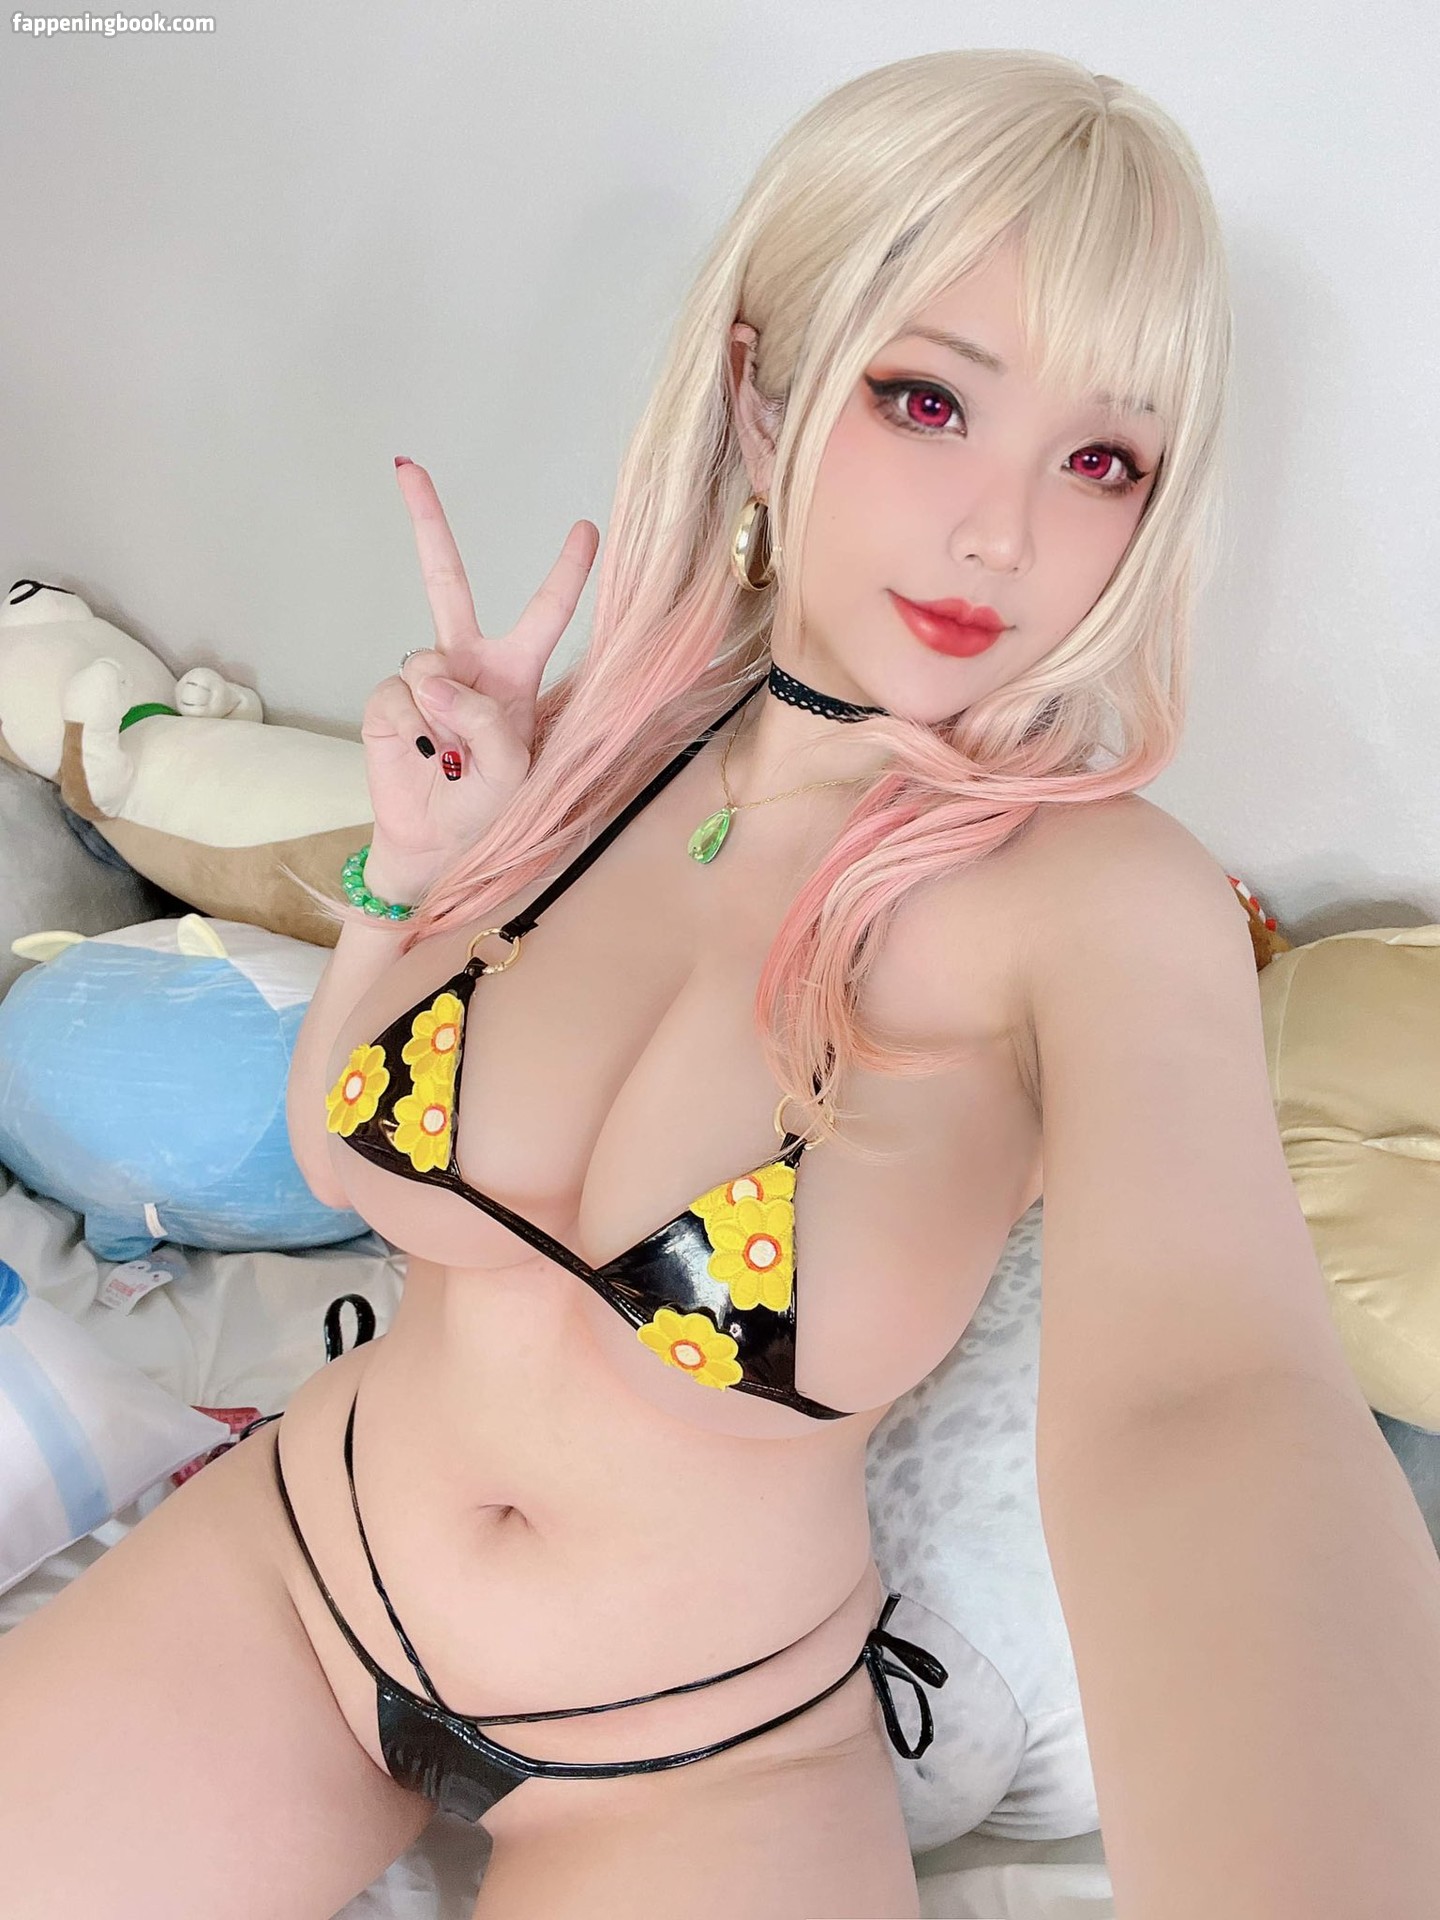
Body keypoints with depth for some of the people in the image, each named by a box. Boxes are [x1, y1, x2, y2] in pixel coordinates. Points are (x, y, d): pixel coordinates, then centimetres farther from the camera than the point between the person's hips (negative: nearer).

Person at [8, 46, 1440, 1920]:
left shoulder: (1103, 897, -23)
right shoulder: (589, 745, -10)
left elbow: (1205, 1408, -42)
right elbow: (339, 1151, 1)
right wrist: (417, 864, -16)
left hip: (710, 1752, -2)